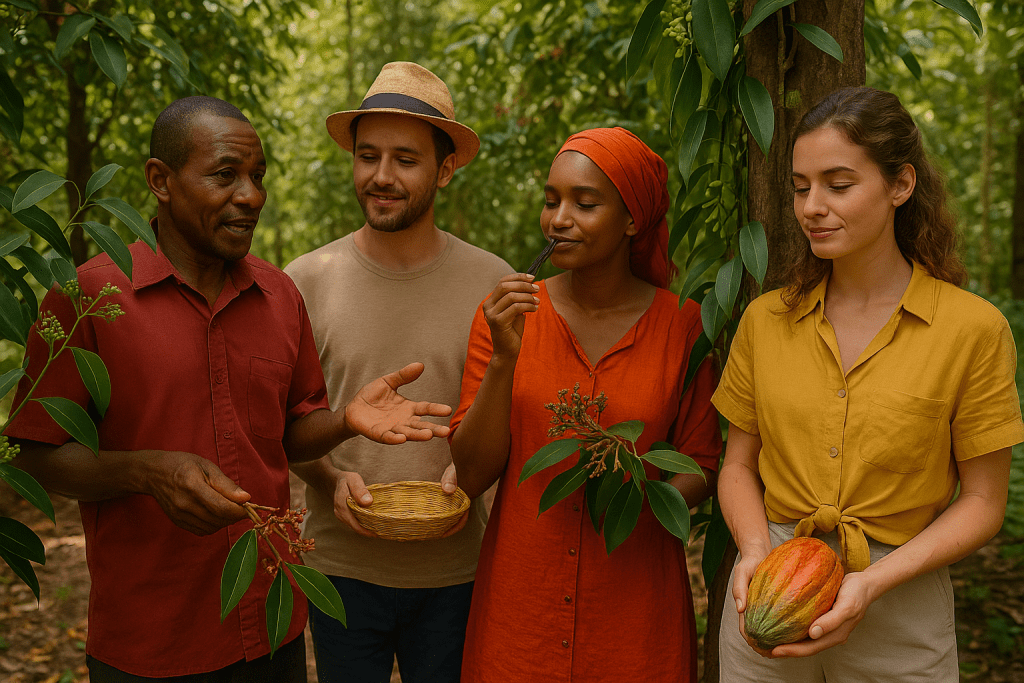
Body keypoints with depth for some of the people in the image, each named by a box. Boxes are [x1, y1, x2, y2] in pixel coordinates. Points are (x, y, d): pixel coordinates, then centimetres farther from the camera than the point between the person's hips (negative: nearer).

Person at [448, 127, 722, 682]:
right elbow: (472, 475, -7)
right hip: (520, 593, 1)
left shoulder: (681, 323, -5)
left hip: (635, 593, 0)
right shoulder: (507, 314, -3)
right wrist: (504, 358, -18)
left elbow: (701, 466, 3)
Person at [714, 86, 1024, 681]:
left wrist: (873, 581, -17)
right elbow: (740, 464, 6)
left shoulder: (972, 328, -9)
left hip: (902, 609, -2)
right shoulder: (765, 320, -1)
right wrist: (757, 551, -12)